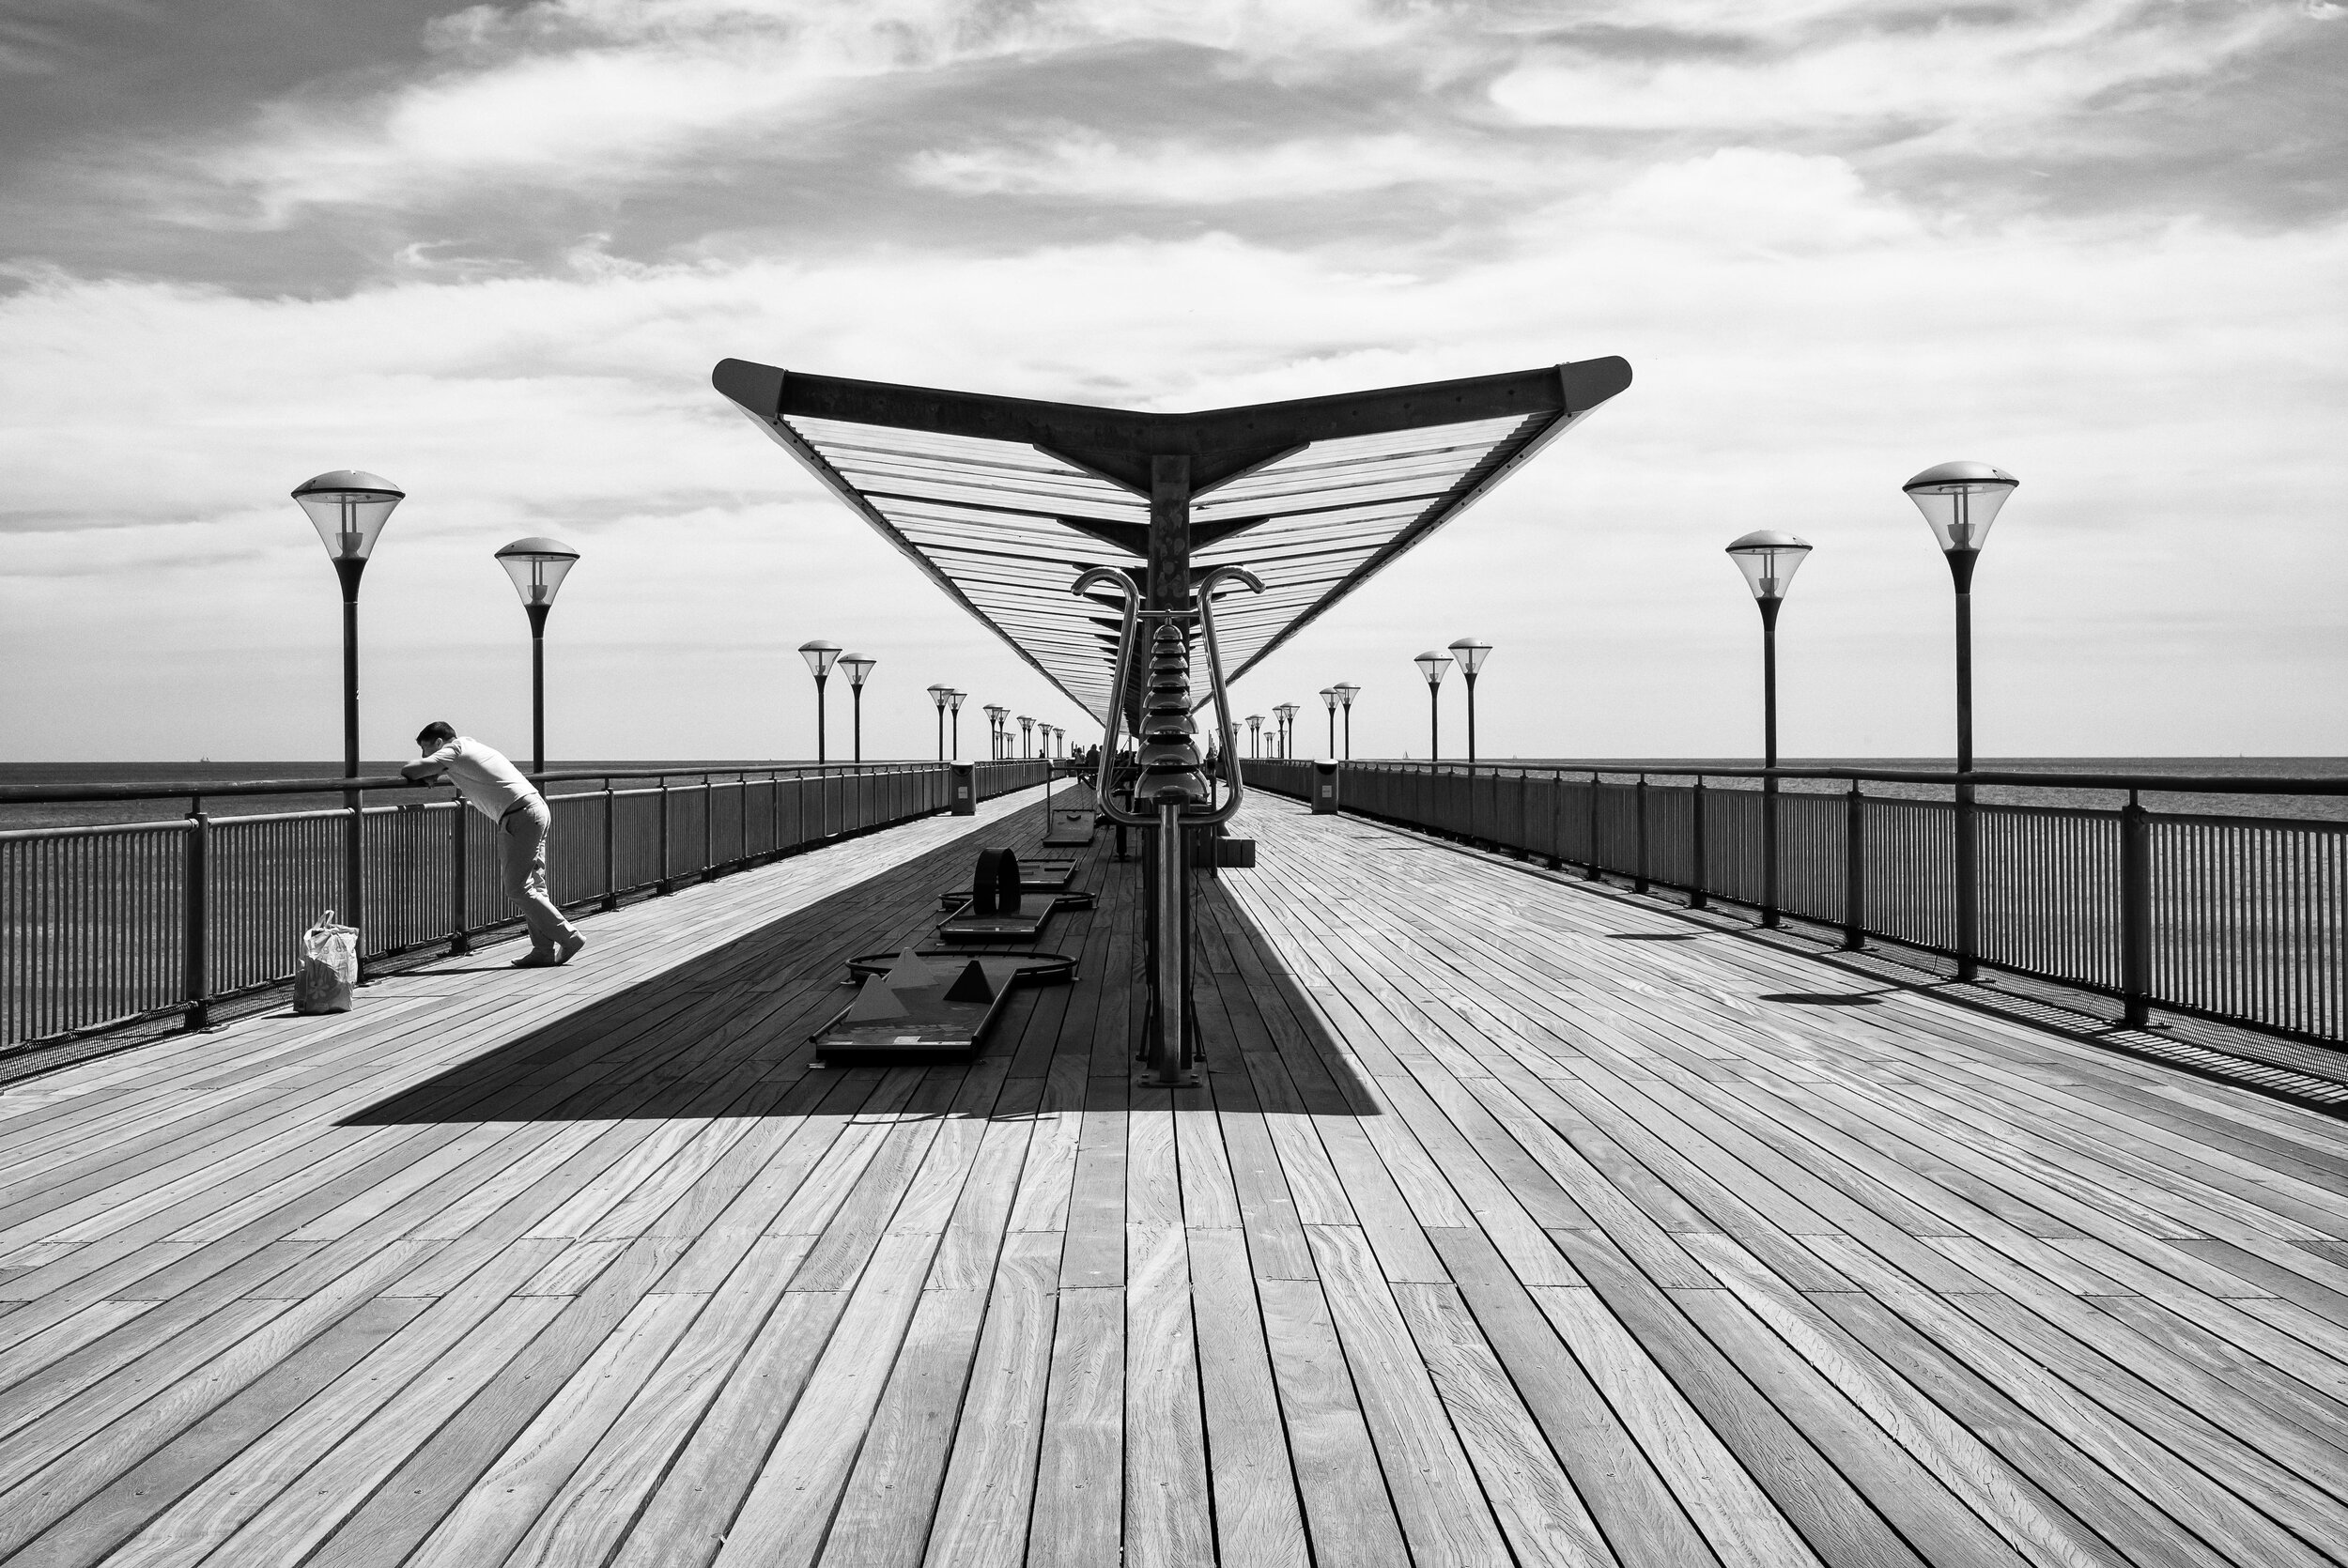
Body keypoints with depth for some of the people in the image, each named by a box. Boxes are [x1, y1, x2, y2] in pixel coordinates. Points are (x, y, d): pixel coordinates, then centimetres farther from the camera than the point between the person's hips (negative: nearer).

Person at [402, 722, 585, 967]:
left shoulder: (455, 749, -3)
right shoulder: (470, 745, 23)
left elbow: (410, 771, -11)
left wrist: (421, 778, 11)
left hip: (523, 817, -9)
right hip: (536, 809, 9)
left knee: (518, 888, -5)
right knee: (533, 885, 9)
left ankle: (570, 937, -3)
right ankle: (545, 950, 8)